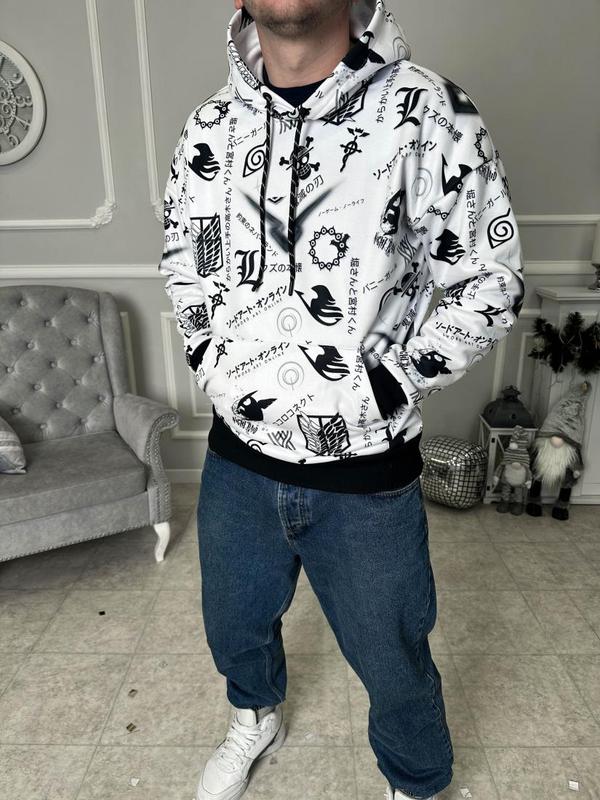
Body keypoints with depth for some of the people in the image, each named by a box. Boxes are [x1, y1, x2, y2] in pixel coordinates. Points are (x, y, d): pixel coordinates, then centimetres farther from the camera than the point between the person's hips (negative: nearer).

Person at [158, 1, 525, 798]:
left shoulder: (430, 115, -12)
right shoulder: (209, 128, 1)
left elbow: (491, 283, -6)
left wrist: (385, 387, -13)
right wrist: (213, 365, 4)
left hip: (368, 474, -3)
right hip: (238, 458, 4)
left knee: (393, 662, 18)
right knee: (234, 625, 28)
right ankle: (257, 718, 65)